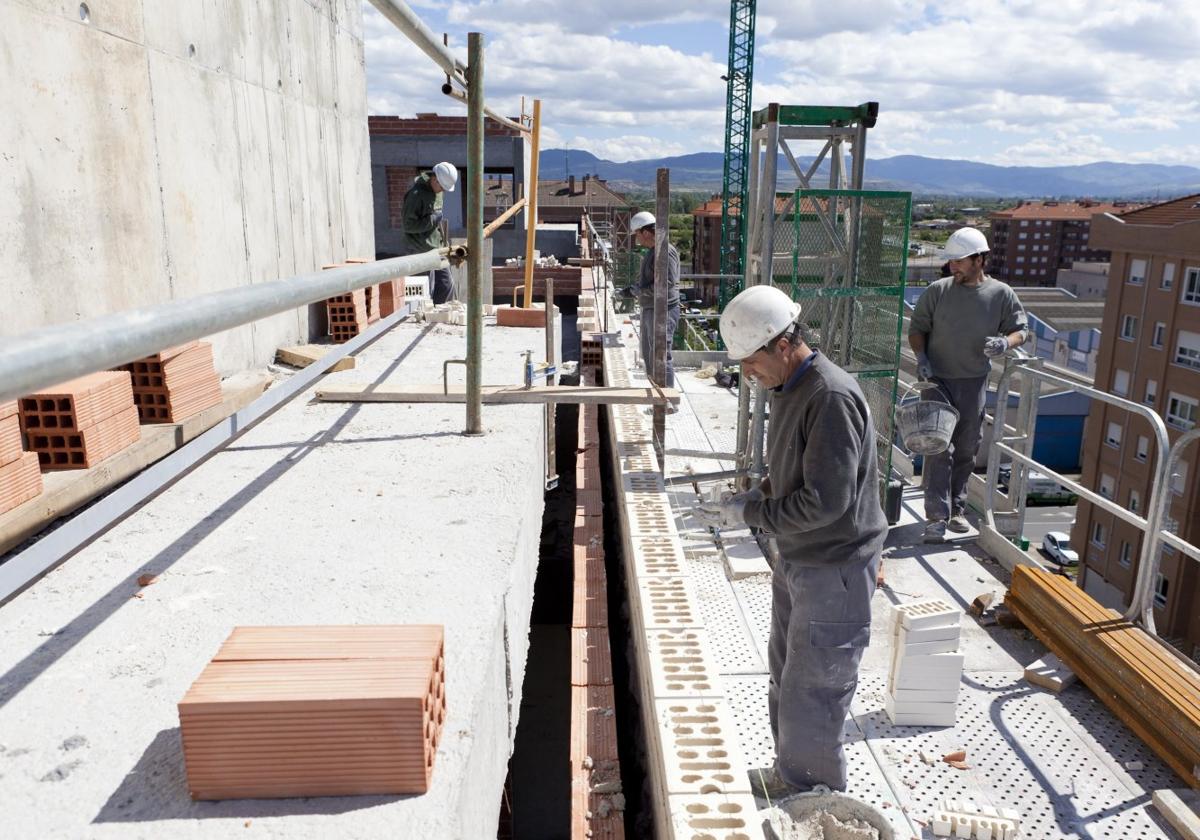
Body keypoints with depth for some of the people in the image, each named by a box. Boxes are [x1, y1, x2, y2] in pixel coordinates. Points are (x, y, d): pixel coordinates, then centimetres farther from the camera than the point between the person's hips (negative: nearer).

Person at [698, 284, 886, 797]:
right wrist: (757, 493, 0)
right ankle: (791, 771, 40)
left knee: (812, 688, 6)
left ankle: (814, 791, 27)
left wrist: (751, 515, -19)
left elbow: (825, 501, -28)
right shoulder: (787, 386, 5)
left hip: (833, 568, -9)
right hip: (794, 558, 10)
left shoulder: (833, 398, -26)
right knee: (786, 675, 21)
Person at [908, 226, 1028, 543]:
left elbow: (1020, 330, 5)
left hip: (974, 383, 2)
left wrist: (1006, 342, -18)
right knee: (939, 448, -8)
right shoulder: (937, 290, -4)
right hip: (939, 380, -2)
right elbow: (917, 328, 3)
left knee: (966, 450, 12)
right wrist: (921, 356, -15)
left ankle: (956, 509, 26)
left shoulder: (1001, 294, -1)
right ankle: (937, 516, -6)